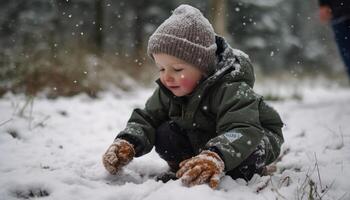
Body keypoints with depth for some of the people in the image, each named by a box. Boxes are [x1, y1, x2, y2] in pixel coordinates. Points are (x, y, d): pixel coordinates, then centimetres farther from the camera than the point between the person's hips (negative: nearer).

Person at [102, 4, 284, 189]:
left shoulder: (231, 89, -35)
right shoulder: (168, 90, -13)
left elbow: (243, 132, -48)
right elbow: (146, 119, -8)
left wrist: (215, 158, -69)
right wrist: (126, 143, -31)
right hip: (201, 141, 6)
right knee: (165, 134, -15)